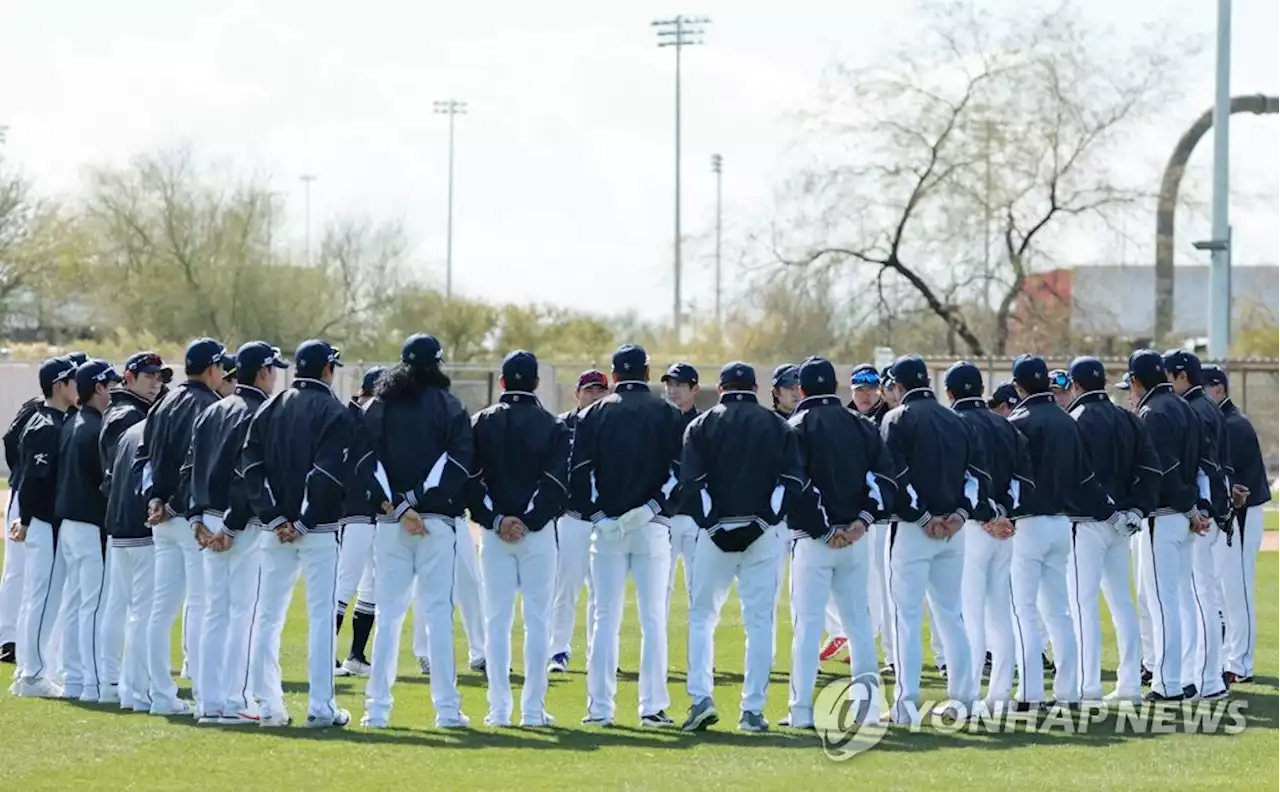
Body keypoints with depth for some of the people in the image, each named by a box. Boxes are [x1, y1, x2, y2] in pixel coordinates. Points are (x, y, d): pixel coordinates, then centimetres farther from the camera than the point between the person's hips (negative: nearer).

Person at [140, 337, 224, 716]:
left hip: (163, 517, 9)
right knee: (201, 605, -7)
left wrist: (153, 497, 7)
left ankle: (162, 695, 11)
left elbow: (145, 454, 15)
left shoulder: (165, 405, 15)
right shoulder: (209, 407, -12)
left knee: (163, 605, 9)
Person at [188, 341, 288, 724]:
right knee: (243, 610, -5)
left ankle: (208, 701, 12)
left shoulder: (211, 412, 14)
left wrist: (198, 519, 6)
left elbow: (193, 467, 11)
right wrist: (232, 527, -16)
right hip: (245, 525, -8)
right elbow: (248, 476, -18)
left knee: (215, 611, 11)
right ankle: (233, 702, -7)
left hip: (209, 522, 8)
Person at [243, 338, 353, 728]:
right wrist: (304, 522, -11)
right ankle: (320, 708, -5)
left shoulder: (269, 409, 11)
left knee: (267, 616, 9)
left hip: (276, 529, 5)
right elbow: (329, 473, -16)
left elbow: (251, 465, 3)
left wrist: (274, 517, -2)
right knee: (322, 615, -2)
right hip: (318, 530, -5)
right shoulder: (333, 413, -6)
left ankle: (268, 706, 8)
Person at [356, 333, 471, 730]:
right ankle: (446, 709, -5)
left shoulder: (378, 406, 7)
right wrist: (421, 502, -9)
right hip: (437, 520, -2)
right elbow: (459, 460, -9)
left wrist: (396, 506, -9)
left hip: (389, 521, 2)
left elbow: (367, 462, -3)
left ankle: (377, 708, 3)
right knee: (438, 611, -1)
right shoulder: (448, 407, 1)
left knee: (389, 612, 6)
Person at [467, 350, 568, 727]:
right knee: (537, 619, 2)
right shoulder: (552, 426, 0)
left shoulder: (482, 423, 4)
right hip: (539, 533, -1)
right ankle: (533, 709, 0)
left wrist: (495, 519, -7)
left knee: (497, 619, 4)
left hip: (494, 533, 1)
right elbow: (557, 482, -9)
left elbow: (471, 478, -4)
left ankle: (499, 709, 1)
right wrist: (529, 521, -8)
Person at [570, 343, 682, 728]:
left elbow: (578, 472, -3)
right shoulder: (667, 414, 3)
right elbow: (680, 470, -7)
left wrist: (599, 515, -4)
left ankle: (600, 708, 1)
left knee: (606, 619, 4)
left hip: (606, 527, 1)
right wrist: (651, 507, -10)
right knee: (653, 618, 2)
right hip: (653, 528, -1)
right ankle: (653, 706, -2)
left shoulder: (594, 414, 5)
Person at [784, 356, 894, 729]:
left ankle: (802, 710, -6)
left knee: (807, 622, -3)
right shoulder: (862, 426, 11)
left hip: (812, 541, -4)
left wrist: (823, 530, -10)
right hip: (856, 540, 4)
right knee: (859, 619, 12)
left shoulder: (797, 428, -5)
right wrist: (863, 520, -5)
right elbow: (885, 475, 2)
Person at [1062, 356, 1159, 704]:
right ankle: (1130, 685, 14)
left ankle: (1089, 687, -10)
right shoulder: (1128, 420, 12)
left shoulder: (1076, 421, -10)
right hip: (1121, 524, 7)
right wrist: (1137, 510, 5)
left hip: (1088, 523, -7)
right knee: (1121, 601, 13)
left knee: (1083, 602, -6)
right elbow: (1150, 468, 6)